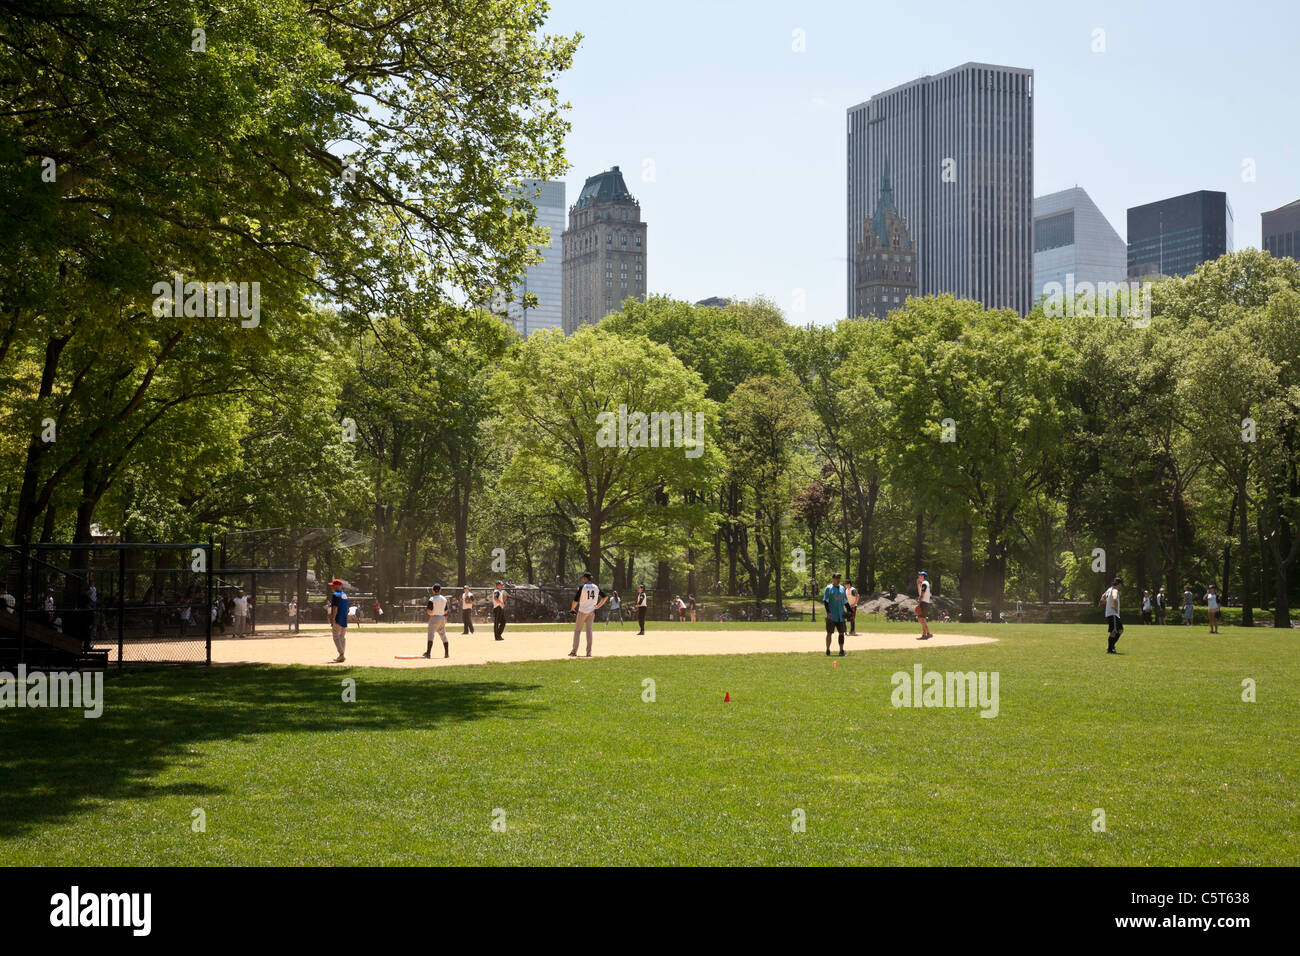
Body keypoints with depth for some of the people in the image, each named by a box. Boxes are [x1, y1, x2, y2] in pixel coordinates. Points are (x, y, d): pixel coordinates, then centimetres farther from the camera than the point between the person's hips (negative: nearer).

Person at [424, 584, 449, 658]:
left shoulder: (432, 599, -12)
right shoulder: (444, 598, 6)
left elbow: (429, 612, -17)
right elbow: (446, 611, 10)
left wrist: (426, 608, 3)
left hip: (434, 618, -6)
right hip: (442, 617, 6)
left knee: (430, 634, -6)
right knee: (443, 635, 14)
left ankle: (428, 652, -15)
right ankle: (447, 653, 16)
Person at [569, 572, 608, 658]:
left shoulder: (582, 586, -9)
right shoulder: (596, 587, 6)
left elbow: (576, 600, -11)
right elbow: (605, 597, 7)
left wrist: (572, 608, 6)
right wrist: (598, 606, 14)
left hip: (582, 611, -4)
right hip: (592, 611, 4)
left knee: (577, 630, 4)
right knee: (589, 630, 10)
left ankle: (574, 651, 2)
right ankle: (589, 652, 5)